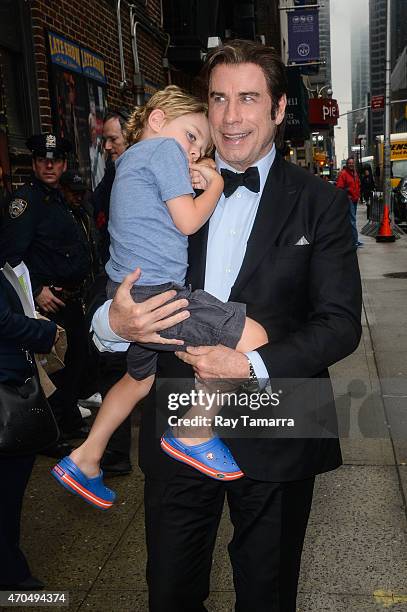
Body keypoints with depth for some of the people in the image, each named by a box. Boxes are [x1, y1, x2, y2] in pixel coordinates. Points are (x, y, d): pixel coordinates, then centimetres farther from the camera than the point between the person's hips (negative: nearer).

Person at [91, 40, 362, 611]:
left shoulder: (319, 203, -4)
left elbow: (341, 323, -9)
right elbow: (124, 286, 3)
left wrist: (254, 366, -22)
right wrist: (115, 321, -20)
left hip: (273, 439, -2)